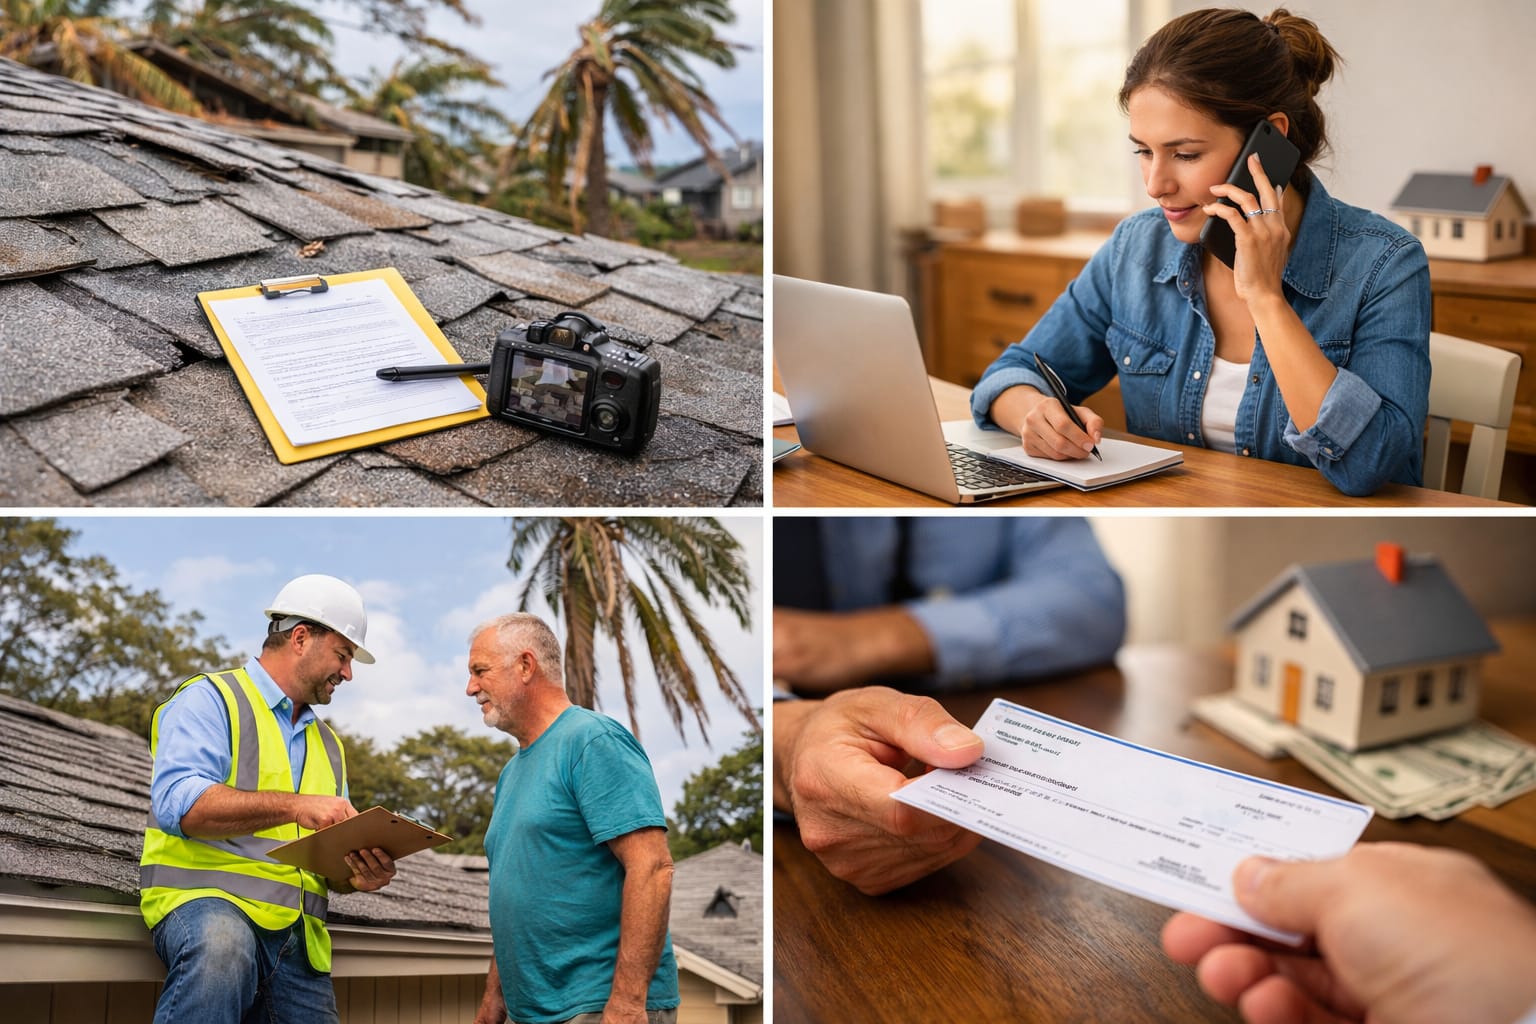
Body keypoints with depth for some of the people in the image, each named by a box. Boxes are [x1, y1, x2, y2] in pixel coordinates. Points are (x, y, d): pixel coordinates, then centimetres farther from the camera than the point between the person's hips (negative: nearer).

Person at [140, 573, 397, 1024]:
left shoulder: (328, 744, 23)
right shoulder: (210, 699, 0)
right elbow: (177, 802, -17)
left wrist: (355, 875, -2)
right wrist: (292, 806, -25)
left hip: (298, 936, 7)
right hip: (204, 896, -7)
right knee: (222, 950, -39)